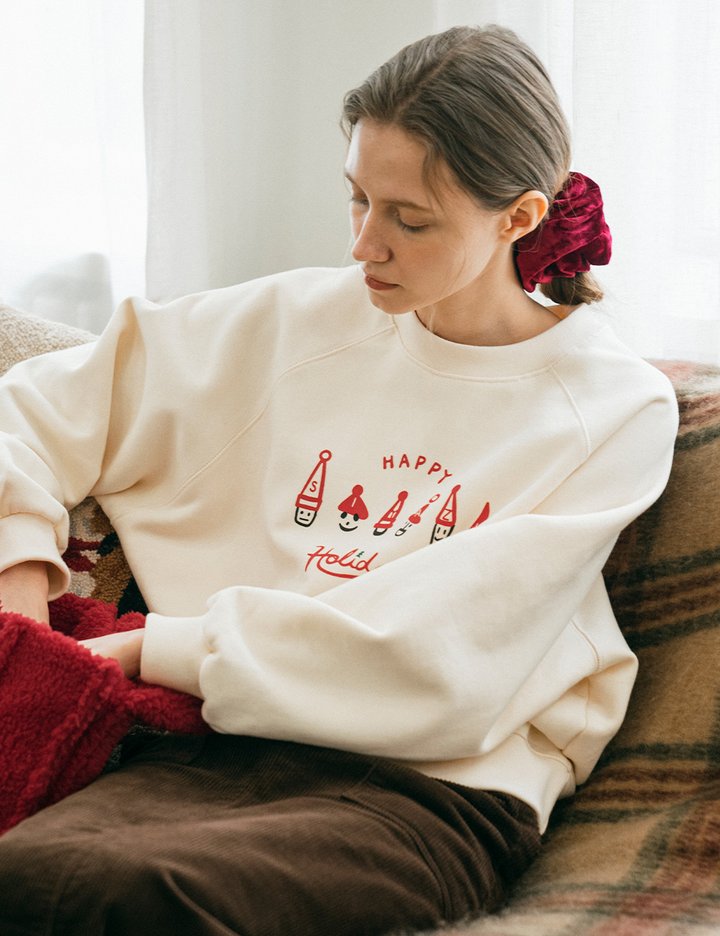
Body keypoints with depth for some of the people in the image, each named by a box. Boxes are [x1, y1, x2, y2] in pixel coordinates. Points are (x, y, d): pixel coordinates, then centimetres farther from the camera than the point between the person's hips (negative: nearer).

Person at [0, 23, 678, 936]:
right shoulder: (301, 321, 13)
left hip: (439, 785, -3)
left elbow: (435, 660, -8)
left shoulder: (619, 409, 2)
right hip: (224, 743, 3)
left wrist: (157, 648, -8)